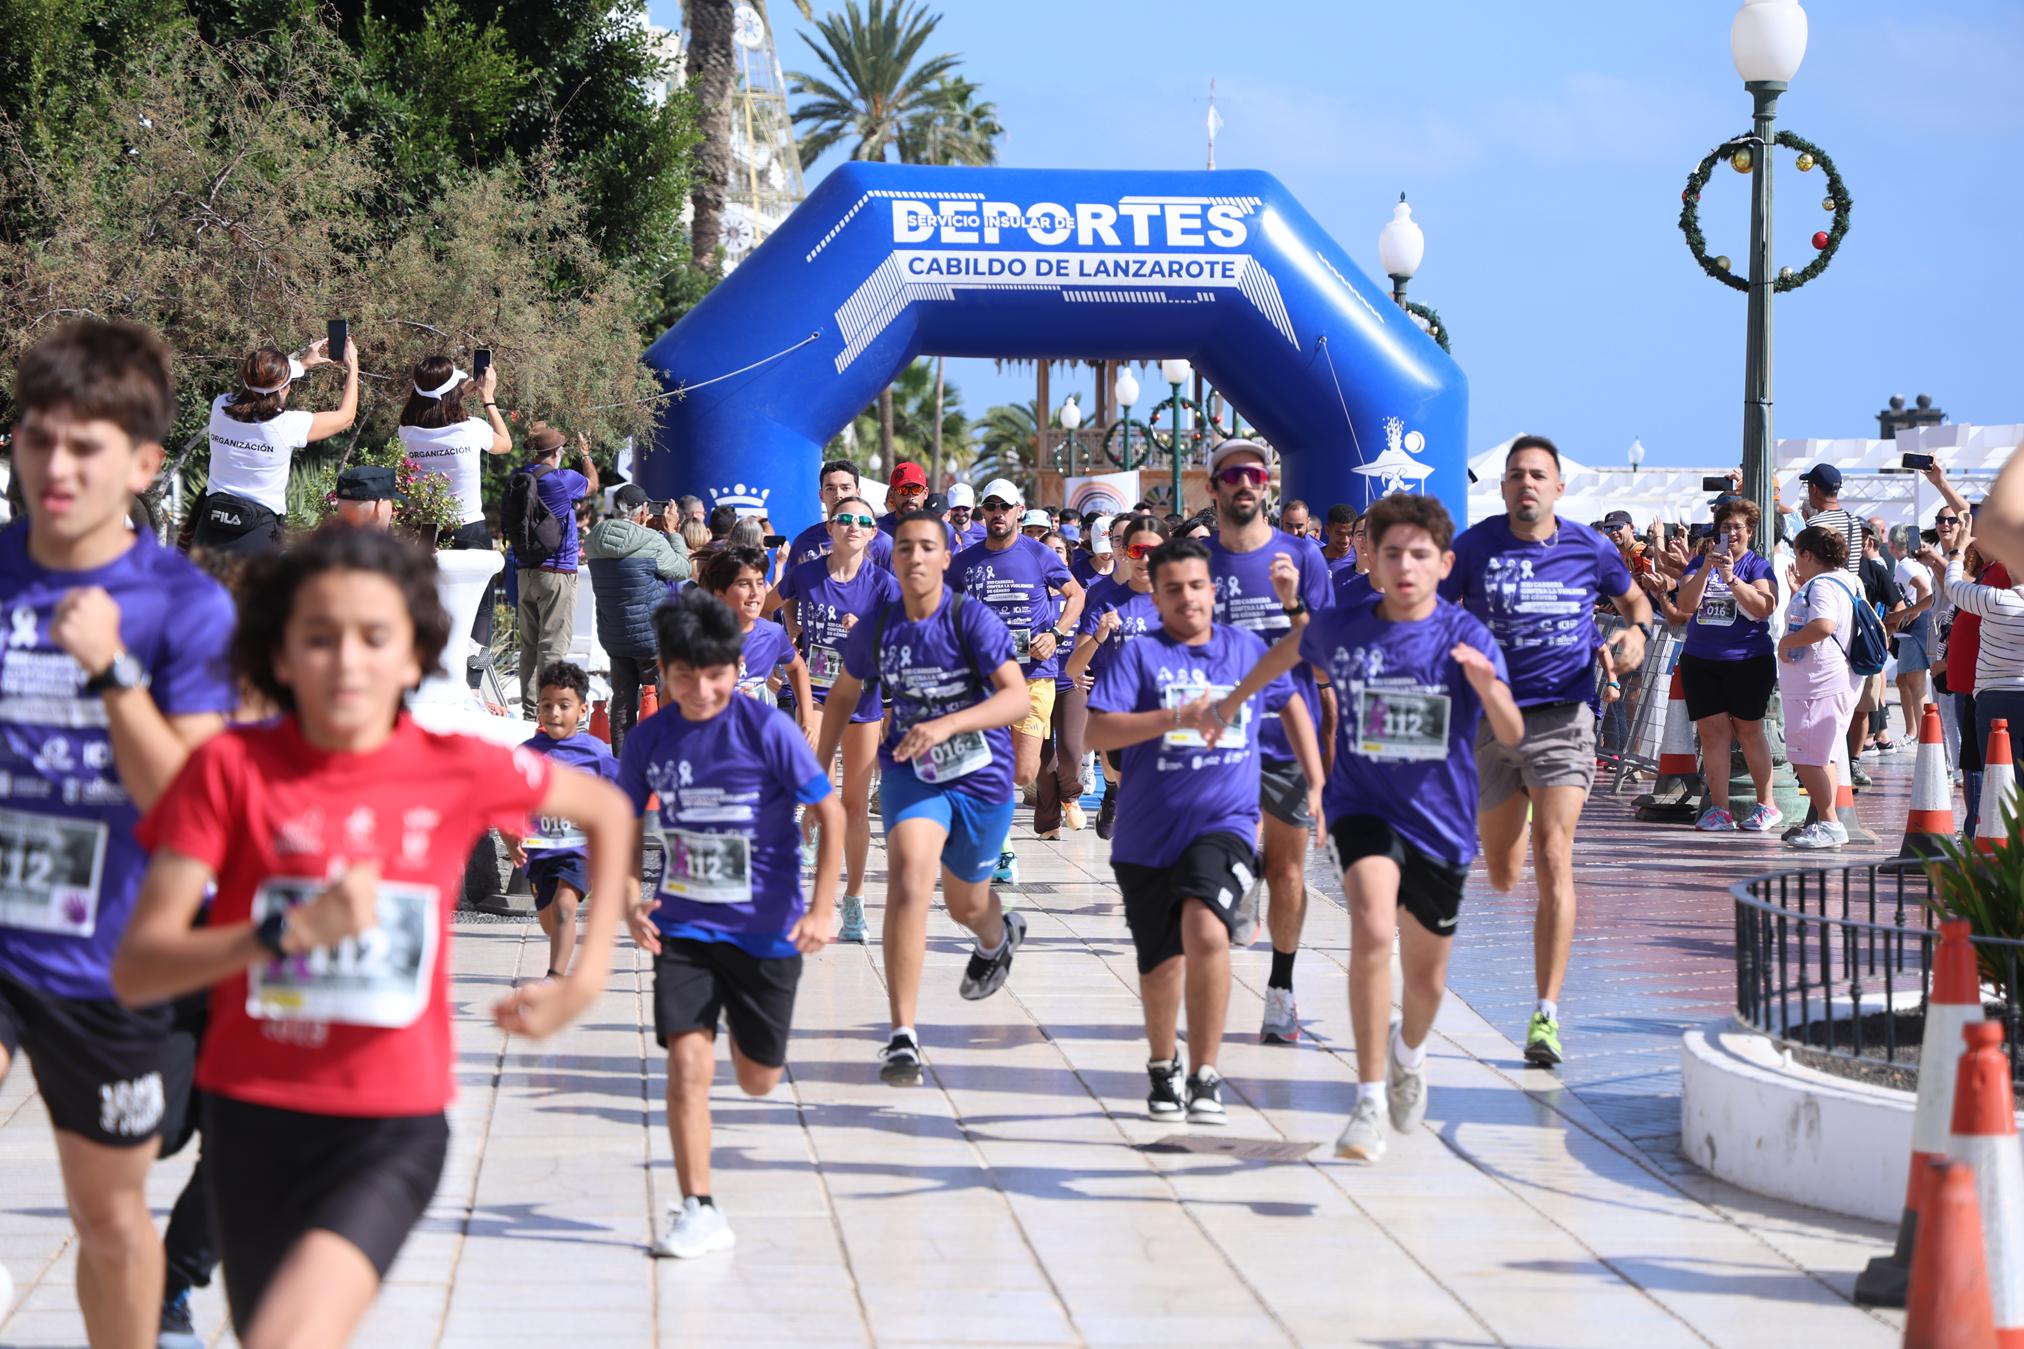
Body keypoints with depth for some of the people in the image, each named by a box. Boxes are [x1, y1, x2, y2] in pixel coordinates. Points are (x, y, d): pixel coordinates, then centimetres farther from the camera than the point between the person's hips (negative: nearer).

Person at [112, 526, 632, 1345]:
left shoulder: (460, 771, -4)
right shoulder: (232, 768, -6)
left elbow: (607, 811, 17)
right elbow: (136, 970, -13)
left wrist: (586, 979, 10)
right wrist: (289, 932, -27)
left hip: (393, 1128, -2)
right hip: (253, 1115, 2)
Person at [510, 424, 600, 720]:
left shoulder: (519, 479, 5)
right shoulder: (563, 479, -14)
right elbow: (592, 485, 7)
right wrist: (584, 453, 25)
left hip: (526, 572, 7)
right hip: (558, 573, -7)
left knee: (529, 644, 12)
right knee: (553, 644, -5)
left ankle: (529, 706, 15)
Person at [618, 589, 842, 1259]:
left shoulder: (767, 731, -12)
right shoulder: (650, 741, -3)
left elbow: (830, 815, -6)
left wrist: (821, 908, -13)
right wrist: (631, 902, -8)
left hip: (767, 927, -1)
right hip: (684, 924, 1)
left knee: (757, 1079, 9)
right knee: (688, 1060, -15)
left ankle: (747, 1025, 47)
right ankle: (698, 1210, -7)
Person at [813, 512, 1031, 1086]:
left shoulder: (972, 620, -18)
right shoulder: (876, 627, -6)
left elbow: (1018, 698, -29)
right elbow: (844, 693, 13)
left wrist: (947, 724, -42)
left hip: (982, 775, -1)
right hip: (910, 774, 1)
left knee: (966, 904, 18)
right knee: (910, 877, -25)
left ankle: (999, 937, 61)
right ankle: (902, 1037, -27)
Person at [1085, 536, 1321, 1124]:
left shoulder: (1248, 648, 8)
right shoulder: (1140, 654, -1)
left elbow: (1290, 703, 27)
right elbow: (1097, 732, -14)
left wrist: (1316, 783, 23)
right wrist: (1180, 716, -23)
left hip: (1226, 822, 0)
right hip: (1149, 832, 0)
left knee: (1205, 928, -26)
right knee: (1160, 966, 12)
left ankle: (1205, 1076, -18)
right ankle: (1163, 1068, 40)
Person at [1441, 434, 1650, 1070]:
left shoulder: (1590, 548, 2)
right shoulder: (1476, 545, -1)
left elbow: (1633, 599, 20)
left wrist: (1634, 631, -1)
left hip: (1562, 718, -1)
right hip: (1489, 719, 2)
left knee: (1553, 862, -16)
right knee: (1502, 877, 13)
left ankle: (1547, 1016, -16)